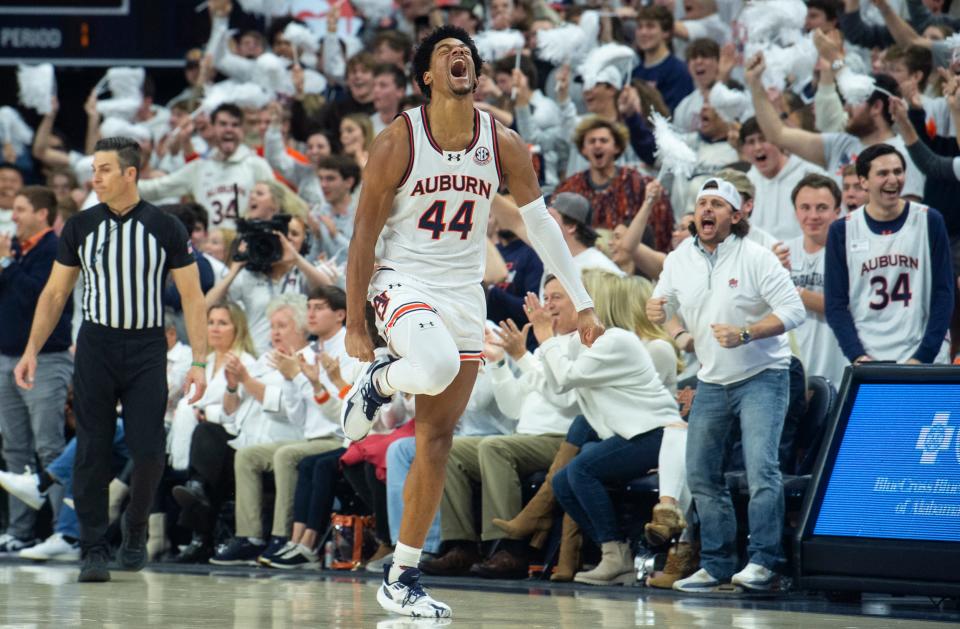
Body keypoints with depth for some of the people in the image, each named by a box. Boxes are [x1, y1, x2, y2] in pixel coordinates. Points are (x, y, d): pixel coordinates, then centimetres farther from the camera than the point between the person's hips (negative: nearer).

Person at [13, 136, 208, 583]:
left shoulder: (166, 228, -1)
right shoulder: (80, 227, 4)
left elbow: (192, 297, 0)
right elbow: (54, 294, 10)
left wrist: (199, 362, -8)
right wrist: (32, 351, 2)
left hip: (147, 349, -1)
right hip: (95, 346, 1)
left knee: (148, 452, -6)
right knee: (92, 451, -2)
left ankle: (135, 525, 20)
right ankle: (93, 549, 4)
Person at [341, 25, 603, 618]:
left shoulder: (504, 145, -1)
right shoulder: (398, 141, -10)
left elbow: (541, 224, 6)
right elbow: (365, 234, -7)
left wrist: (583, 302, 1)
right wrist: (355, 322, -9)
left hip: (464, 294, 4)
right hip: (404, 280, -4)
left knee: (437, 441, 4)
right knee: (437, 366, -37)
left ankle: (403, 578, 11)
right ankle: (378, 380, -1)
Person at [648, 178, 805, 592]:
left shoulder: (756, 258, -13)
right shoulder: (679, 261, 3)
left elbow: (793, 310, -17)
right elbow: (663, 306, 14)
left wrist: (745, 334, -29)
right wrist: (656, 312, -11)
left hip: (761, 376, -6)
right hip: (712, 381, 6)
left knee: (761, 468, -17)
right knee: (701, 474, 6)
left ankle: (762, 563, -14)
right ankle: (716, 564, 15)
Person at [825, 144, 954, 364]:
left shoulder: (929, 222, 3)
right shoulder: (843, 232, 4)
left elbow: (943, 295, 0)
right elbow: (835, 304, 3)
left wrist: (923, 356, -9)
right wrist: (858, 356, -10)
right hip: (866, 364, 0)